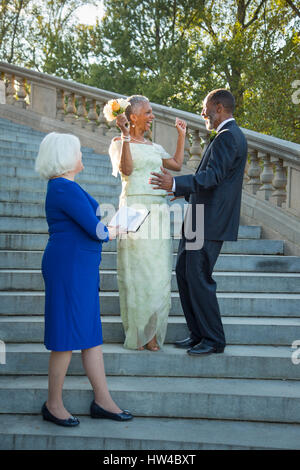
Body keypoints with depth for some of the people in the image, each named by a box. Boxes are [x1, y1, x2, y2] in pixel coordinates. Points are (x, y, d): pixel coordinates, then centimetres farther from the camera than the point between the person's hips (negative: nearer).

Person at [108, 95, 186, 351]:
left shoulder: (153, 146, 20)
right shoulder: (119, 143, 1)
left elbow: (177, 164, 18)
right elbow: (126, 169, -15)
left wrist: (182, 135, 22)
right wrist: (126, 136, -19)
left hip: (158, 212, 6)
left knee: (158, 272, 4)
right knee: (137, 272, -4)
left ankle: (152, 333, 10)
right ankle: (137, 333, 5)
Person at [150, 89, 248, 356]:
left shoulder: (228, 137, -14)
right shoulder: (230, 135, 19)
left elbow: (213, 176, -25)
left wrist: (176, 184, -33)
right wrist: (182, 191, 27)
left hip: (210, 222, -11)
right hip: (199, 222, 11)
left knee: (199, 279, -6)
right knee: (184, 274, 13)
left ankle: (214, 340, 5)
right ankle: (198, 334, 21)